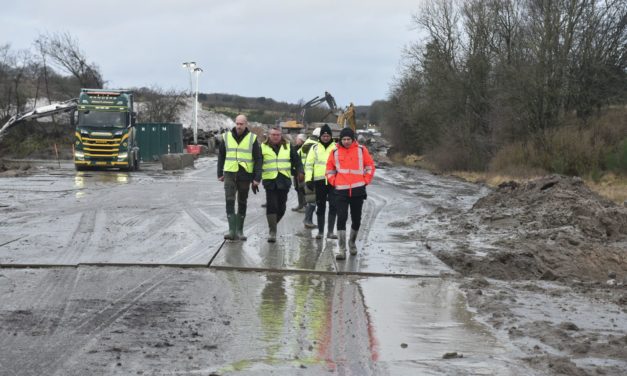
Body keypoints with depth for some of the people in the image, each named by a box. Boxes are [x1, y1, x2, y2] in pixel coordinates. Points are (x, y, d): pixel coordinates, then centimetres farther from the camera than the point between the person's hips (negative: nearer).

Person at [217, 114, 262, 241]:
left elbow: (258, 159, -1)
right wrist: (220, 173, 9)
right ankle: (232, 230, -13)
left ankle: (240, 231, 16)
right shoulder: (226, 137, 4)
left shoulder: (252, 138, -1)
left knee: (242, 203, 7)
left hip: (245, 176, 0)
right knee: (229, 201, -11)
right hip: (230, 174, 0)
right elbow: (221, 156, 13)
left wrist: (257, 178, -7)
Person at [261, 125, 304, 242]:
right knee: (271, 206, -10)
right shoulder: (263, 147, 5)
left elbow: (297, 161, 12)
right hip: (270, 181, -2)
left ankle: (273, 225, 29)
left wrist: (300, 172, -6)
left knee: (281, 207, 6)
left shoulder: (288, 147, 11)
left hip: (284, 181, 2)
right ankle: (272, 231, -5)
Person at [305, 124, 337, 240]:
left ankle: (330, 231, -4)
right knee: (320, 207, 8)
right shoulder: (315, 147, 8)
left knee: (333, 206, -8)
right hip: (319, 181, 1)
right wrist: (308, 179, -2)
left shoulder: (336, 147, 6)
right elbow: (309, 164, 7)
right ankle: (320, 231, 17)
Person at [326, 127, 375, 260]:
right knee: (341, 219, -9)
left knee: (356, 219, 11)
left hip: (358, 190, 1)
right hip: (341, 190, 0)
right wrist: (334, 181, 2)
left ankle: (352, 242, 35)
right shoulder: (335, 152, 3)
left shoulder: (361, 150, 1)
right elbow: (329, 168, 13)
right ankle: (342, 250, -8)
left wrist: (366, 180, 1)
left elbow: (370, 166, 9)